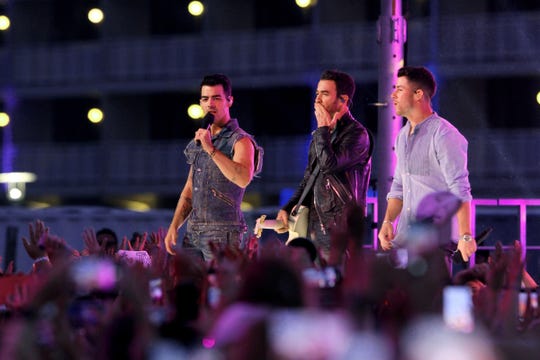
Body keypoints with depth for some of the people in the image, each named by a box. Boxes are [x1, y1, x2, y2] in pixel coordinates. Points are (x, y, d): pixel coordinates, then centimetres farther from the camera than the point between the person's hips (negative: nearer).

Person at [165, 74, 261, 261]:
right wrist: (174, 226, 13)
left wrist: (211, 149, -23)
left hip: (222, 232, -7)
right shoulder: (198, 140, 18)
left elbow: (243, 179, -26)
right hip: (193, 231, 7)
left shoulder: (240, 141, -6)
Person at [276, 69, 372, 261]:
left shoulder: (356, 134, -8)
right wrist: (287, 209, 11)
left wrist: (323, 128, -10)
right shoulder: (322, 135, 18)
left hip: (341, 226, -8)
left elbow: (329, 164, -23)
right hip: (315, 223, 8)